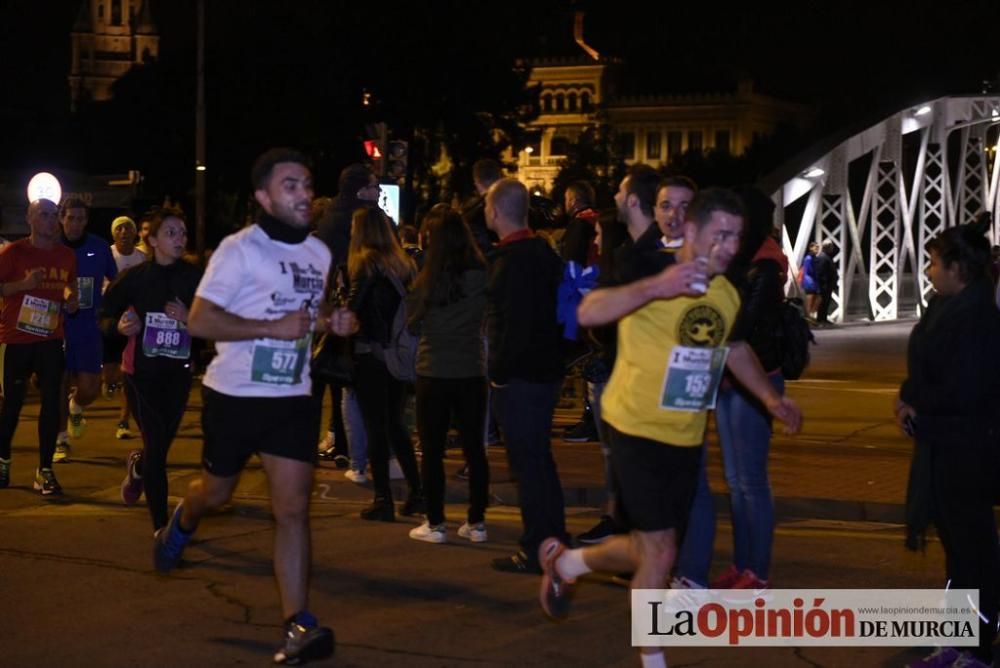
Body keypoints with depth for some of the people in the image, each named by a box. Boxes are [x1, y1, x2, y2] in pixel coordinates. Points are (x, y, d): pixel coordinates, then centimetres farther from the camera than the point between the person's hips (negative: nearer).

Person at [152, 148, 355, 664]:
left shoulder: (319, 253, 7)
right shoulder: (239, 249, -13)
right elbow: (199, 321, -18)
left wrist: (332, 324, 0)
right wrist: (273, 327, -26)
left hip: (294, 398, 4)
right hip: (235, 395, -4)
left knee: (294, 507, -5)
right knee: (217, 491, 16)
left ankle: (298, 623, -6)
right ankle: (181, 523, 52)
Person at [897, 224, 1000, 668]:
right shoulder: (948, 306, 9)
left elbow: (963, 390, -26)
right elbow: (927, 368, 15)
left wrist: (915, 404, -12)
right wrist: (909, 400, -4)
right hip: (946, 443, 10)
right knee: (957, 541, 17)